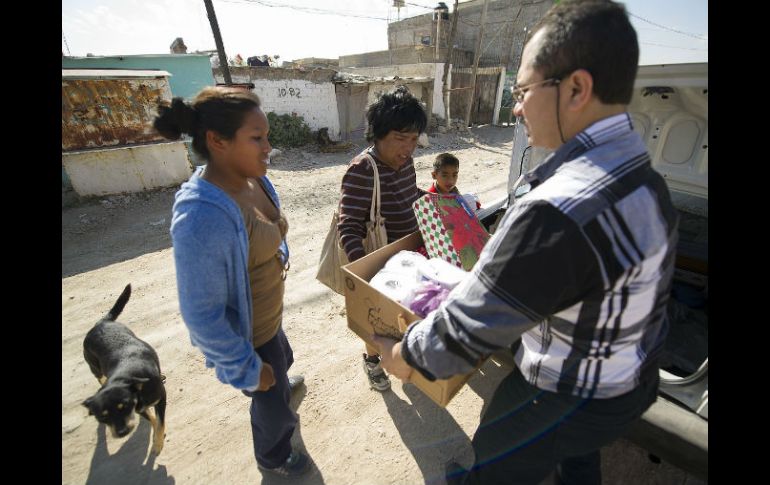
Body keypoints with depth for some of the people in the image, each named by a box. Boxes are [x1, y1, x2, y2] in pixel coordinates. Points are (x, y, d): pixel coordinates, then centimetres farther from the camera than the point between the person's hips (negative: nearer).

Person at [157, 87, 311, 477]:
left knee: (283, 362, 37)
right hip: (244, 334, -7)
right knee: (273, 402, 21)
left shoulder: (253, 180, -10)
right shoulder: (202, 218, -36)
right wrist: (248, 370, -17)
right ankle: (273, 458, 55)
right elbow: (202, 316, -29)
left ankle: (280, 386, 73)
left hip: (269, 316, 7)